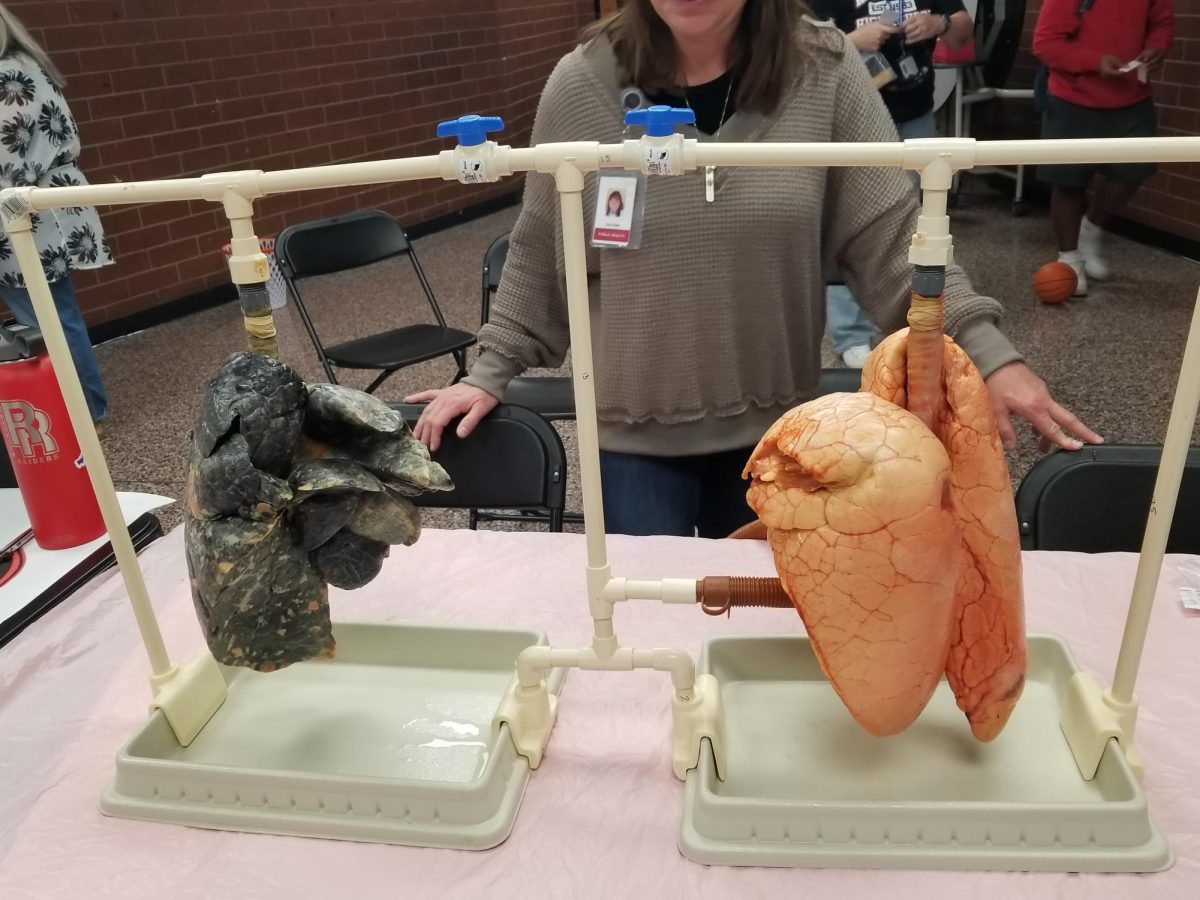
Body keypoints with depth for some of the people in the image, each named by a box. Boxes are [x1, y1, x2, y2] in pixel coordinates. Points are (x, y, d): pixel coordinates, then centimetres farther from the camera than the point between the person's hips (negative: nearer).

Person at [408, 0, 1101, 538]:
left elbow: (893, 235, -7)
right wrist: (493, 371, 3)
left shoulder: (827, 72, -9)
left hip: (777, 423, 1)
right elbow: (540, 256, 2)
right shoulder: (582, 86, -8)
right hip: (634, 428, 0)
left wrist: (988, 353, -15)